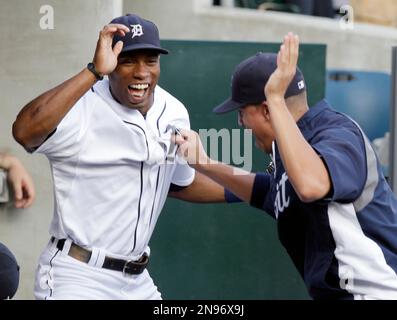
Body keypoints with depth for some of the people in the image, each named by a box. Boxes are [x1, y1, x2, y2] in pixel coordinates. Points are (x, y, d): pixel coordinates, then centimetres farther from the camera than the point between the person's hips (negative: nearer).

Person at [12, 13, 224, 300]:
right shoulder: (81, 111, -17)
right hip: (77, 279, -7)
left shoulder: (174, 113, 5)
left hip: (137, 282, 7)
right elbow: (25, 131, -39)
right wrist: (94, 71, -38)